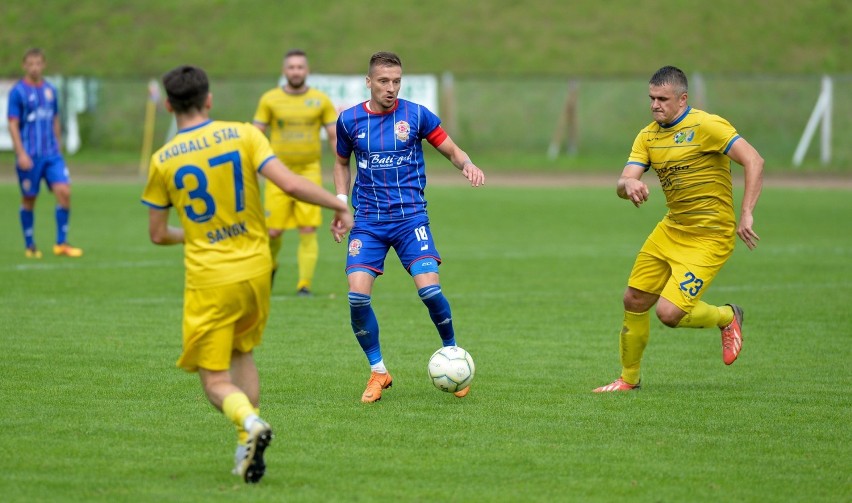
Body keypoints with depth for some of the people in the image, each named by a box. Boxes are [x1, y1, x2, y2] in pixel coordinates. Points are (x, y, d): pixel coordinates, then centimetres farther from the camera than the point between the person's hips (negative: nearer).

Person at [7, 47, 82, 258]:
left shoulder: (50, 89, 10)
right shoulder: (18, 91, -6)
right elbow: (13, 125, -8)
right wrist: (21, 154, -16)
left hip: (51, 154, 4)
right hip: (29, 156, -4)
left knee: (64, 192, -9)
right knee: (29, 199, 4)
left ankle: (61, 243, -2)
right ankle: (30, 246, 17)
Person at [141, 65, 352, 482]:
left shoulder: (163, 161, -3)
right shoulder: (243, 135, -4)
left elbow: (158, 234, 5)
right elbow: (289, 184, -15)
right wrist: (340, 206, -3)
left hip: (208, 280, -2)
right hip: (255, 271, 2)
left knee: (214, 381, 6)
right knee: (241, 352, 26)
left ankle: (249, 422, -27)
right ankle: (248, 449, 14)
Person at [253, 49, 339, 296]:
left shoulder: (321, 100, 2)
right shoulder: (270, 99, 1)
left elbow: (334, 137, 6)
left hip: (309, 172, 0)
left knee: (308, 231, -8)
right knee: (274, 232, -2)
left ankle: (304, 285, -4)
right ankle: (270, 265, 29)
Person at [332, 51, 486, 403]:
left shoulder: (416, 115, -1)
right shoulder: (349, 120, 3)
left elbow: (452, 151, 6)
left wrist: (467, 165, -16)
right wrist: (341, 199, 5)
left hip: (410, 217, -1)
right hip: (368, 222, 1)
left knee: (429, 289, -18)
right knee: (357, 295, -14)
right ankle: (378, 372, 7)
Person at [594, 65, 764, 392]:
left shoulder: (705, 126, -16)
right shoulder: (648, 137, 5)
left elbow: (753, 161, -21)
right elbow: (623, 184, -3)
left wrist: (746, 214, -27)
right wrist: (629, 185, -29)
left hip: (710, 237, -7)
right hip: (671, 230, 7)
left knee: (669, 312, -16)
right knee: (634, 301, 8)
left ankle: (727, 317, 15)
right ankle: (628, 378, 28)